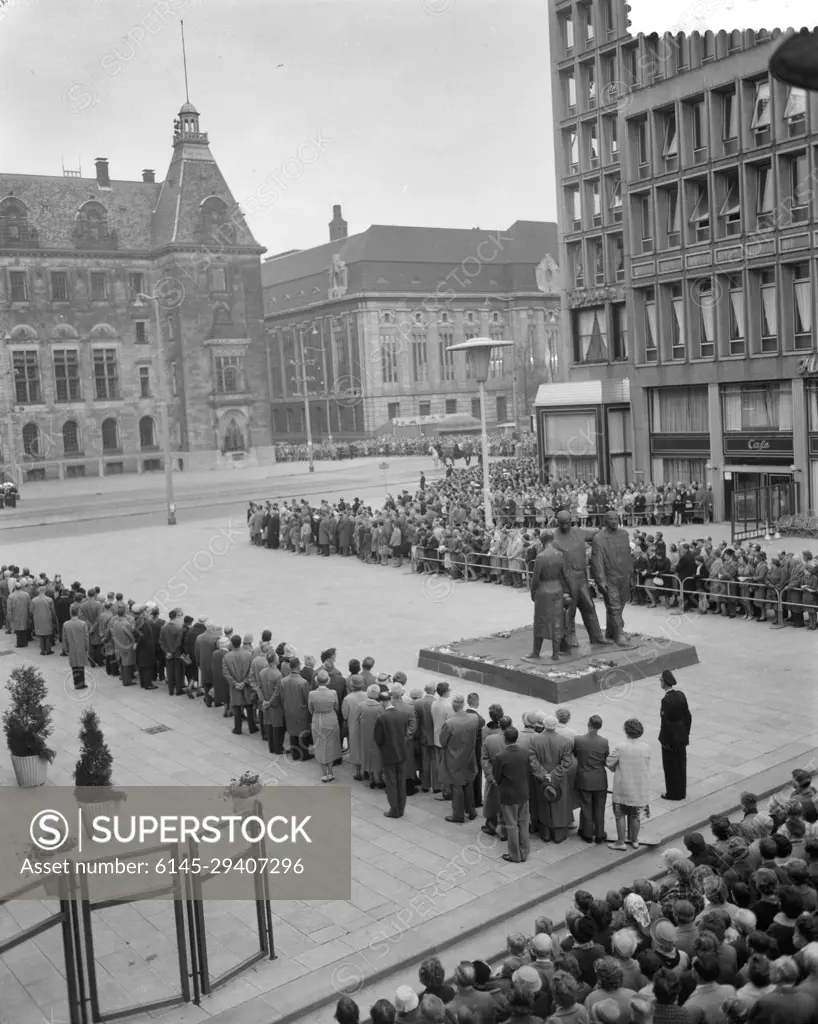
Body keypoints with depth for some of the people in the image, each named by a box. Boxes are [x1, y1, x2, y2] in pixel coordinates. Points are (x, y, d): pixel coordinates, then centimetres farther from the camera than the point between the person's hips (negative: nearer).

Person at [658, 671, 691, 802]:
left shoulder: (666, 700, -24)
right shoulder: (681, 695, -2)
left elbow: (666, 722, -22)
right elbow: (687, 716, 5)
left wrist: (664, 741, -14)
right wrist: (686, 733, 14)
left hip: (670, 738, -7)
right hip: (681, 737, 7)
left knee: (670, 766, 8)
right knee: (681, 764, 17)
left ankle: (673, 793, 18)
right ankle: (681, 791, 28)